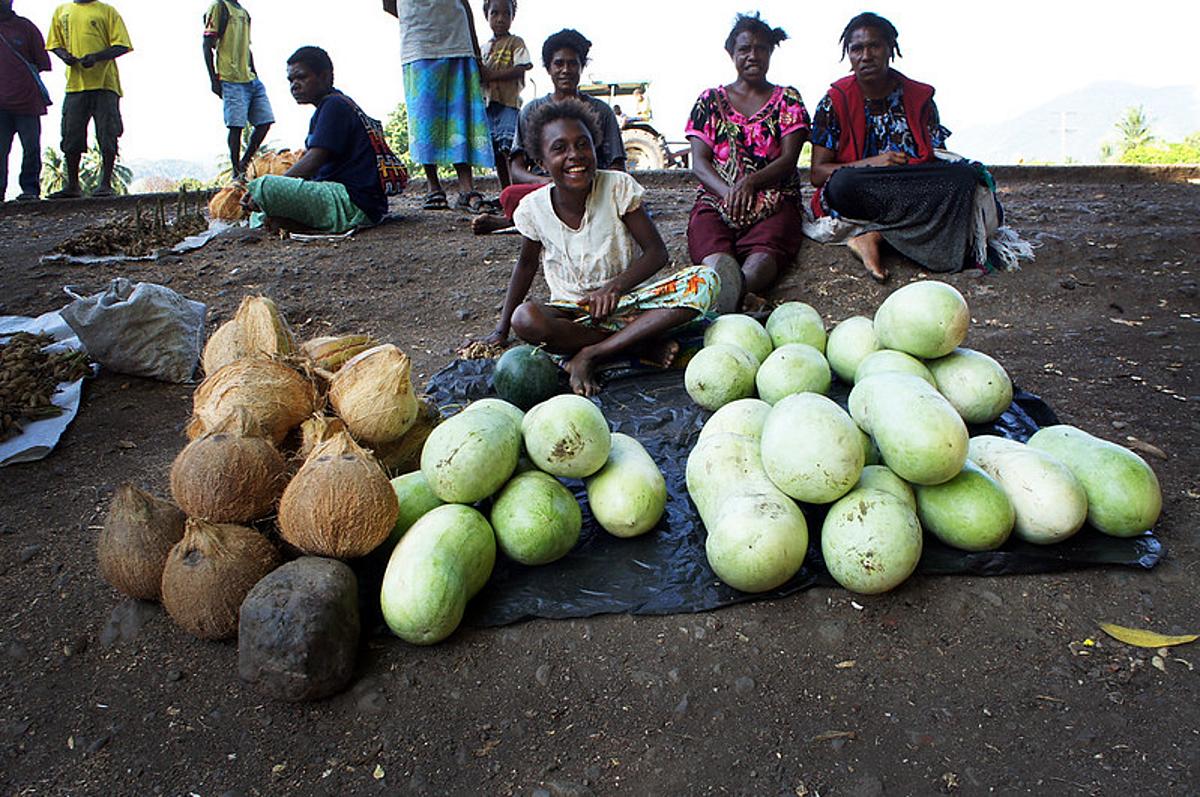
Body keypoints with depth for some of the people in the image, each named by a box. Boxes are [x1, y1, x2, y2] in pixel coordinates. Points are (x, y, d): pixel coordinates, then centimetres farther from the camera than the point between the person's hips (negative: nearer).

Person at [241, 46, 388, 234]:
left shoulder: (334, 105, -9)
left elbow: (312, 163, -18)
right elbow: (306, 157, 23)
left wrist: (259, 188, -15)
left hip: (354, 203, -11)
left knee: (264, 187, -28)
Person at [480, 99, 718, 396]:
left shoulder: (618, 186, -10)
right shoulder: (534, 207, -5)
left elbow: (656, 251, -7)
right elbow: (527, 264, 12)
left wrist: (615, 286, -24)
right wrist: (501, 330, 9)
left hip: (627, 299, 0)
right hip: (572, 310, 0)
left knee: (704, 281, -26)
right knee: (525, 319, -34)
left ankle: (590, 355, -29)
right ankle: (643, 344, -23)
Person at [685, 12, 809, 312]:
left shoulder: (788, 99, 18)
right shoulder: (710, 100, 19)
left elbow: (789, 159, 4)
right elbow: (699, 163, 7)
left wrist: (749, 182, -17)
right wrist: (727, 191, -15)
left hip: (775, 201, -1)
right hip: (716, 199, 1)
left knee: (764, 253, -39)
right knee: (715, 256, -37)